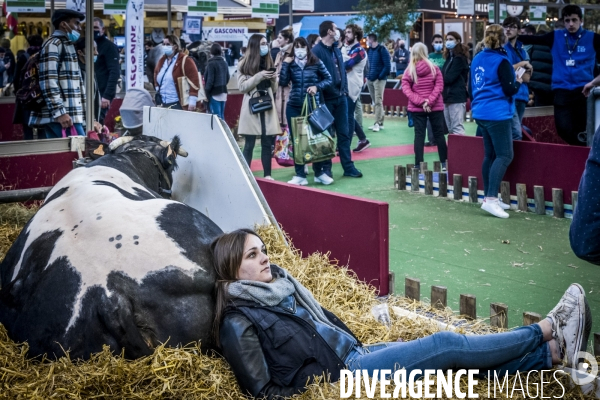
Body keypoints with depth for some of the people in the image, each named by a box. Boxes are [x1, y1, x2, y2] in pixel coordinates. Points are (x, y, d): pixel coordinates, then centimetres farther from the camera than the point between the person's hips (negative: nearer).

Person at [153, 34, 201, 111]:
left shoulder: (185, 61, -7)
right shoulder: (161, 61, 16)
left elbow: (194, 80, -14)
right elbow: (157, 80, 32)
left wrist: (192, 101, -20)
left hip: (179, 105, -7)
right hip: (163, 104, 7)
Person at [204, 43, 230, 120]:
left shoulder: (211, 63, -11)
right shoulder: (224, 63, 8)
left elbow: (210, 80, -14)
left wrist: (206, 92, -7)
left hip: (214, 93, -7)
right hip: (223, 93, 7)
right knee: (222, 116, 12)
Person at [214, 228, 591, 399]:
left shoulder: (281, 284, 11)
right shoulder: (238, 323, -13)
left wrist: (355, 344, 13)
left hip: (353, 351, 8)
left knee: (453, 353, -4)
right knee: (447, 344, -13)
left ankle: (553, 352, -1)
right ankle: (547, 333, -2)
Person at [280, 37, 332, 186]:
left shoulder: (316, 63, -1)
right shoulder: (290, 64, 3)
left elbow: (328, 79, 5)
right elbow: (283, 82, -8)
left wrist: (317, 86, -11)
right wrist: (285, 64, -10)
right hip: (294, 107, 2)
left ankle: (319, 173, 16)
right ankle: (300, 175, 10)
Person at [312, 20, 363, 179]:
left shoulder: (337, 50, 14)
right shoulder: (317, 51, -13)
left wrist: (344, 90, 11)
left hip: (341, 97, 7)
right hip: (326, 99, -7)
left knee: (344, 133, 10)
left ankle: (348, 167, 16)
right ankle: (326, 169, 11)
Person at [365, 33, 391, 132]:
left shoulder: (382, 49, -8)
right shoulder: (369, 50, 12)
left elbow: (387, 65, -12)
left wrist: (380, 76, -15)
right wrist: (368, 75, 7)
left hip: (379, 79, -7)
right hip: (370, 79, 7)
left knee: (378, 101, -8)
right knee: (375, 102, 9)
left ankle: (377, 123, -7)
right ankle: (380, 122, 14)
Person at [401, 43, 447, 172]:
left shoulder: (409, 70, -2)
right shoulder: (434, 68, -3)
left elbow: (406, 89, -8)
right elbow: (439, 86, -10)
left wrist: (420, 102, -12)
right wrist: (429, 101, -13)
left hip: (417, 108, 0)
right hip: (436, 107, 0)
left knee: (419, 135, 3)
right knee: (439, 134, 7)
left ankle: (418, 165, 0)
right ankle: (444, 163, 11)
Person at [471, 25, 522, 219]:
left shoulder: (477, 59, 11)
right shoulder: (501, 61, -12)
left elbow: (471, 87, 19)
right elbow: (509, 90, -14)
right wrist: (518, 82, 6)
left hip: (480, 113, 8)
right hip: (497, 114, -8)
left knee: (490, 155, 14)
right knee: (504, 155, -9)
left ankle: (489, 197, 16)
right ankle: (491, 199, -18)